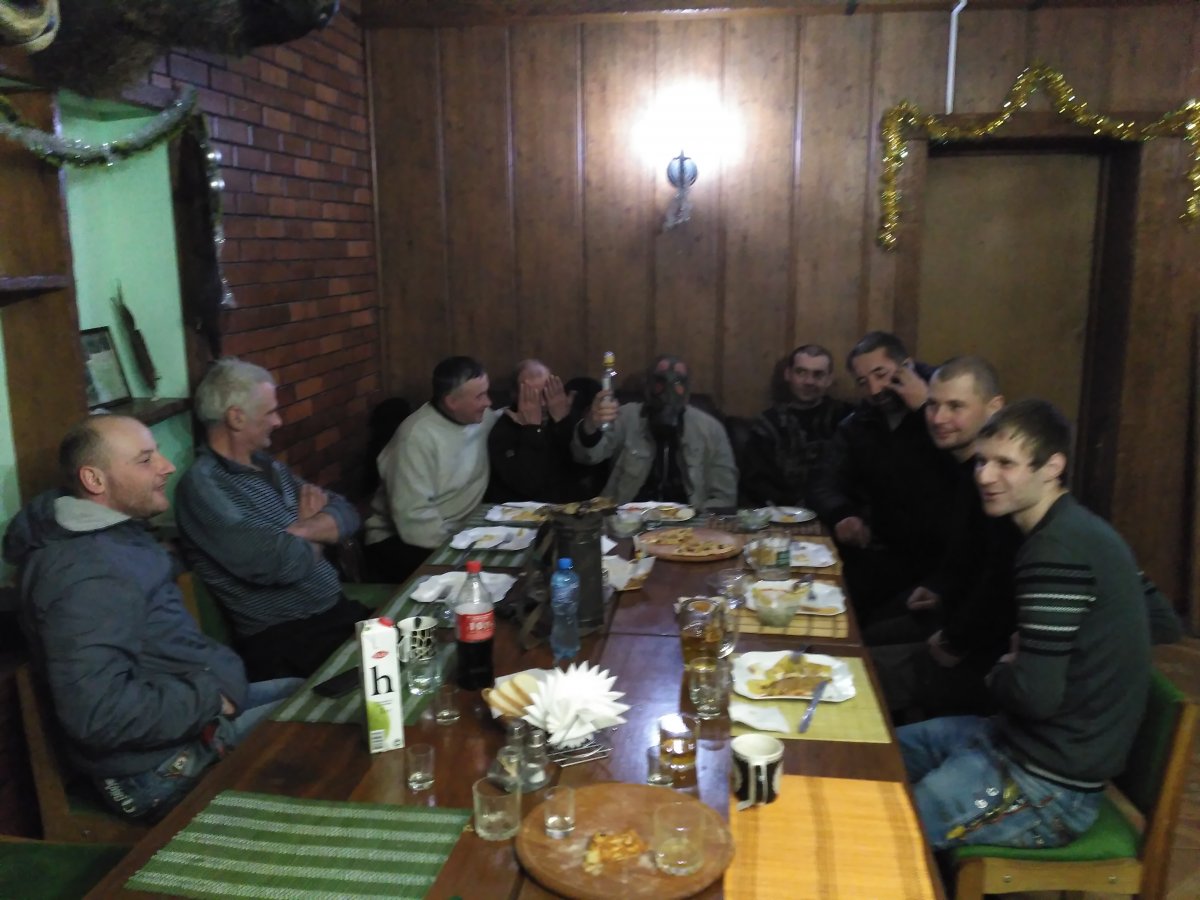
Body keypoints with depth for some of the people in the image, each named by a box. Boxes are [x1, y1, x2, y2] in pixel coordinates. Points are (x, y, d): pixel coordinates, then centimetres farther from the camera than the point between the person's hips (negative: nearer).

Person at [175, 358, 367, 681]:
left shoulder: (267, 465, 13)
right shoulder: (202, 485, -14)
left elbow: (346, 514, 10)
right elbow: (277, 563, -24)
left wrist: (299, 531, -11)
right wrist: (316, 539, -2)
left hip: (335, 608, 8)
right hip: (281, 637, -8)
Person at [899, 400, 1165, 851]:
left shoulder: (1057, 551, -24)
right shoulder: (1080, 529, 5)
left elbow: (1035, 695, -27)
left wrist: (998, 673, -3)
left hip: (1049, 787, -10)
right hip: (1036, 744, 10)